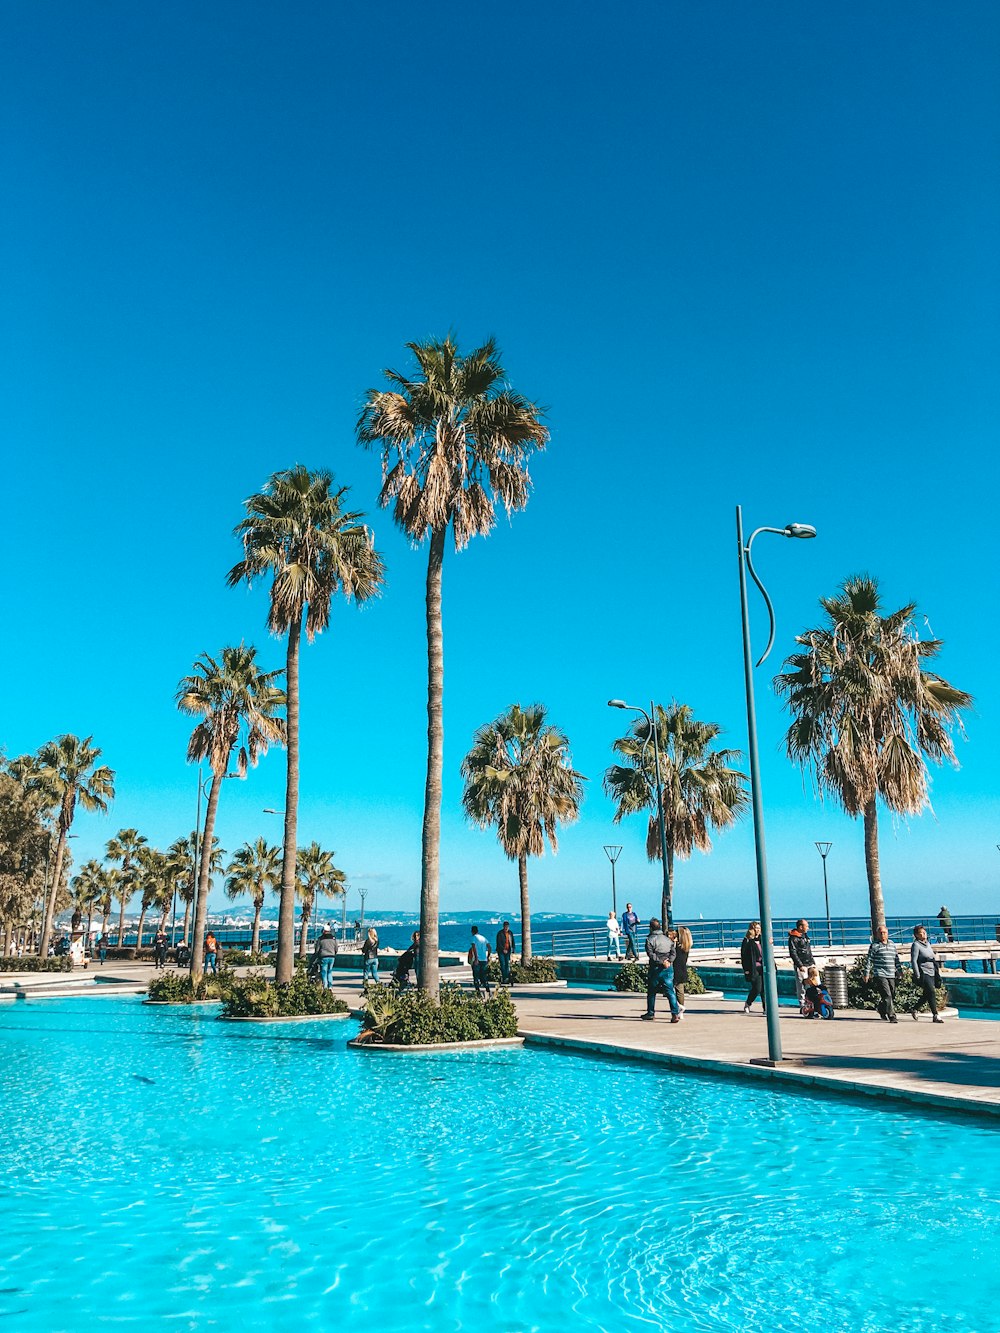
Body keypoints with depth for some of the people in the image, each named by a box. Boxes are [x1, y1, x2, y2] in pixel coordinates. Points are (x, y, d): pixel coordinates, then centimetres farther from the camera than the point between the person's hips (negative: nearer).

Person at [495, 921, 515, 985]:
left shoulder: (510, 933, 9)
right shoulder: (500, 933, -7)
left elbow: (512, 941, 17)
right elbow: (498, 943, -11)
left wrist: (513, 949, 7)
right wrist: (503, 949, -19)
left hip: (508, 951, 4)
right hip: (501, 951, -4)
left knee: (507, 964, 1)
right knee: (503, 964, -10)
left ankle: (506, 978, 2)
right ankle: (504, 978, -8)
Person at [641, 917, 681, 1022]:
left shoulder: (650, 939, -3)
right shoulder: (668, 939, 12)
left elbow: (651, 954, -14)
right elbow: (674, 953, 4)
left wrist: (662, 961, -14)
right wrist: (668, 961, -9)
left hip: (656, 968, -3)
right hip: (668, 968, 3)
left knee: (651, 992, 12)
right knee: (670, 991, 0)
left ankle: (651, 1013, 20)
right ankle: (675, 1013, -13)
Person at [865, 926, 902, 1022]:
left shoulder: (892, 944, 16)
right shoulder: (874, 945, -1)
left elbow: (897, 959, 23)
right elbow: (869, 960, -1)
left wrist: (899, 971, 18)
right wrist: (866, 973, -4)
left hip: (891, 976, 6)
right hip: (880, 975, -6)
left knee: (893, 996, 8)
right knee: (887, 996, -14)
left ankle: (882, 1011, 29)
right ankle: (892, 1016, -11)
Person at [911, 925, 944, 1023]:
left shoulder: (928, 943, 15)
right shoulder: (916, 945, -9)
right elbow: (913, 961, -13)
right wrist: (917, 976, -16)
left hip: (931, 973, 8)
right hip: (923, 973, -8)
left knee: (927, 994, 11)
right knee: (931, 993, -12)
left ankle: (914, 1009, 26)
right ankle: (935, 1015, -8)